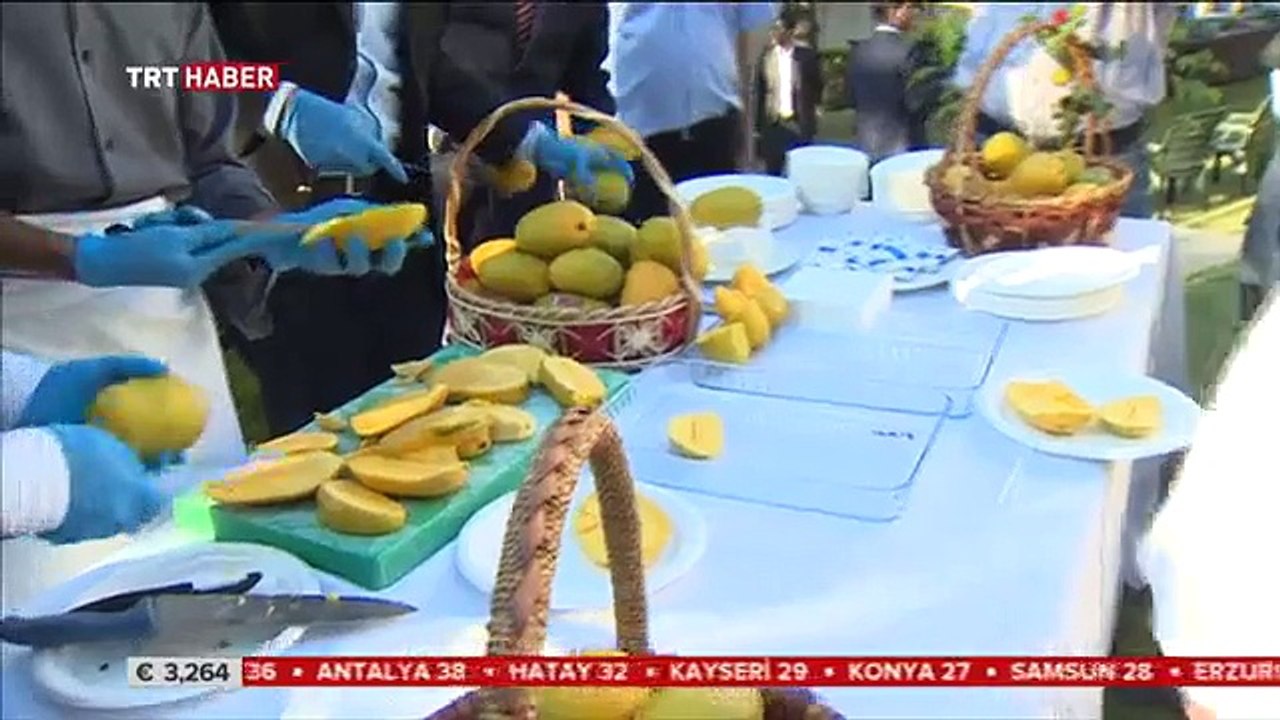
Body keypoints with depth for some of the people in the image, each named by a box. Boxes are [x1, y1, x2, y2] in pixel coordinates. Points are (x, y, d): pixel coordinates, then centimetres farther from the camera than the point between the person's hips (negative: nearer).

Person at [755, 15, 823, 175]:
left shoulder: (806, 54, -1)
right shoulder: (766, 55, 5)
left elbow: (817, 85, 7)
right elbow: (759, 91, 6)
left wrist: (810, 110, 4)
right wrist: (758, 124, 4)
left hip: (799, 123, -2)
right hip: (772, 122, 2)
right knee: (772, 171, 5)